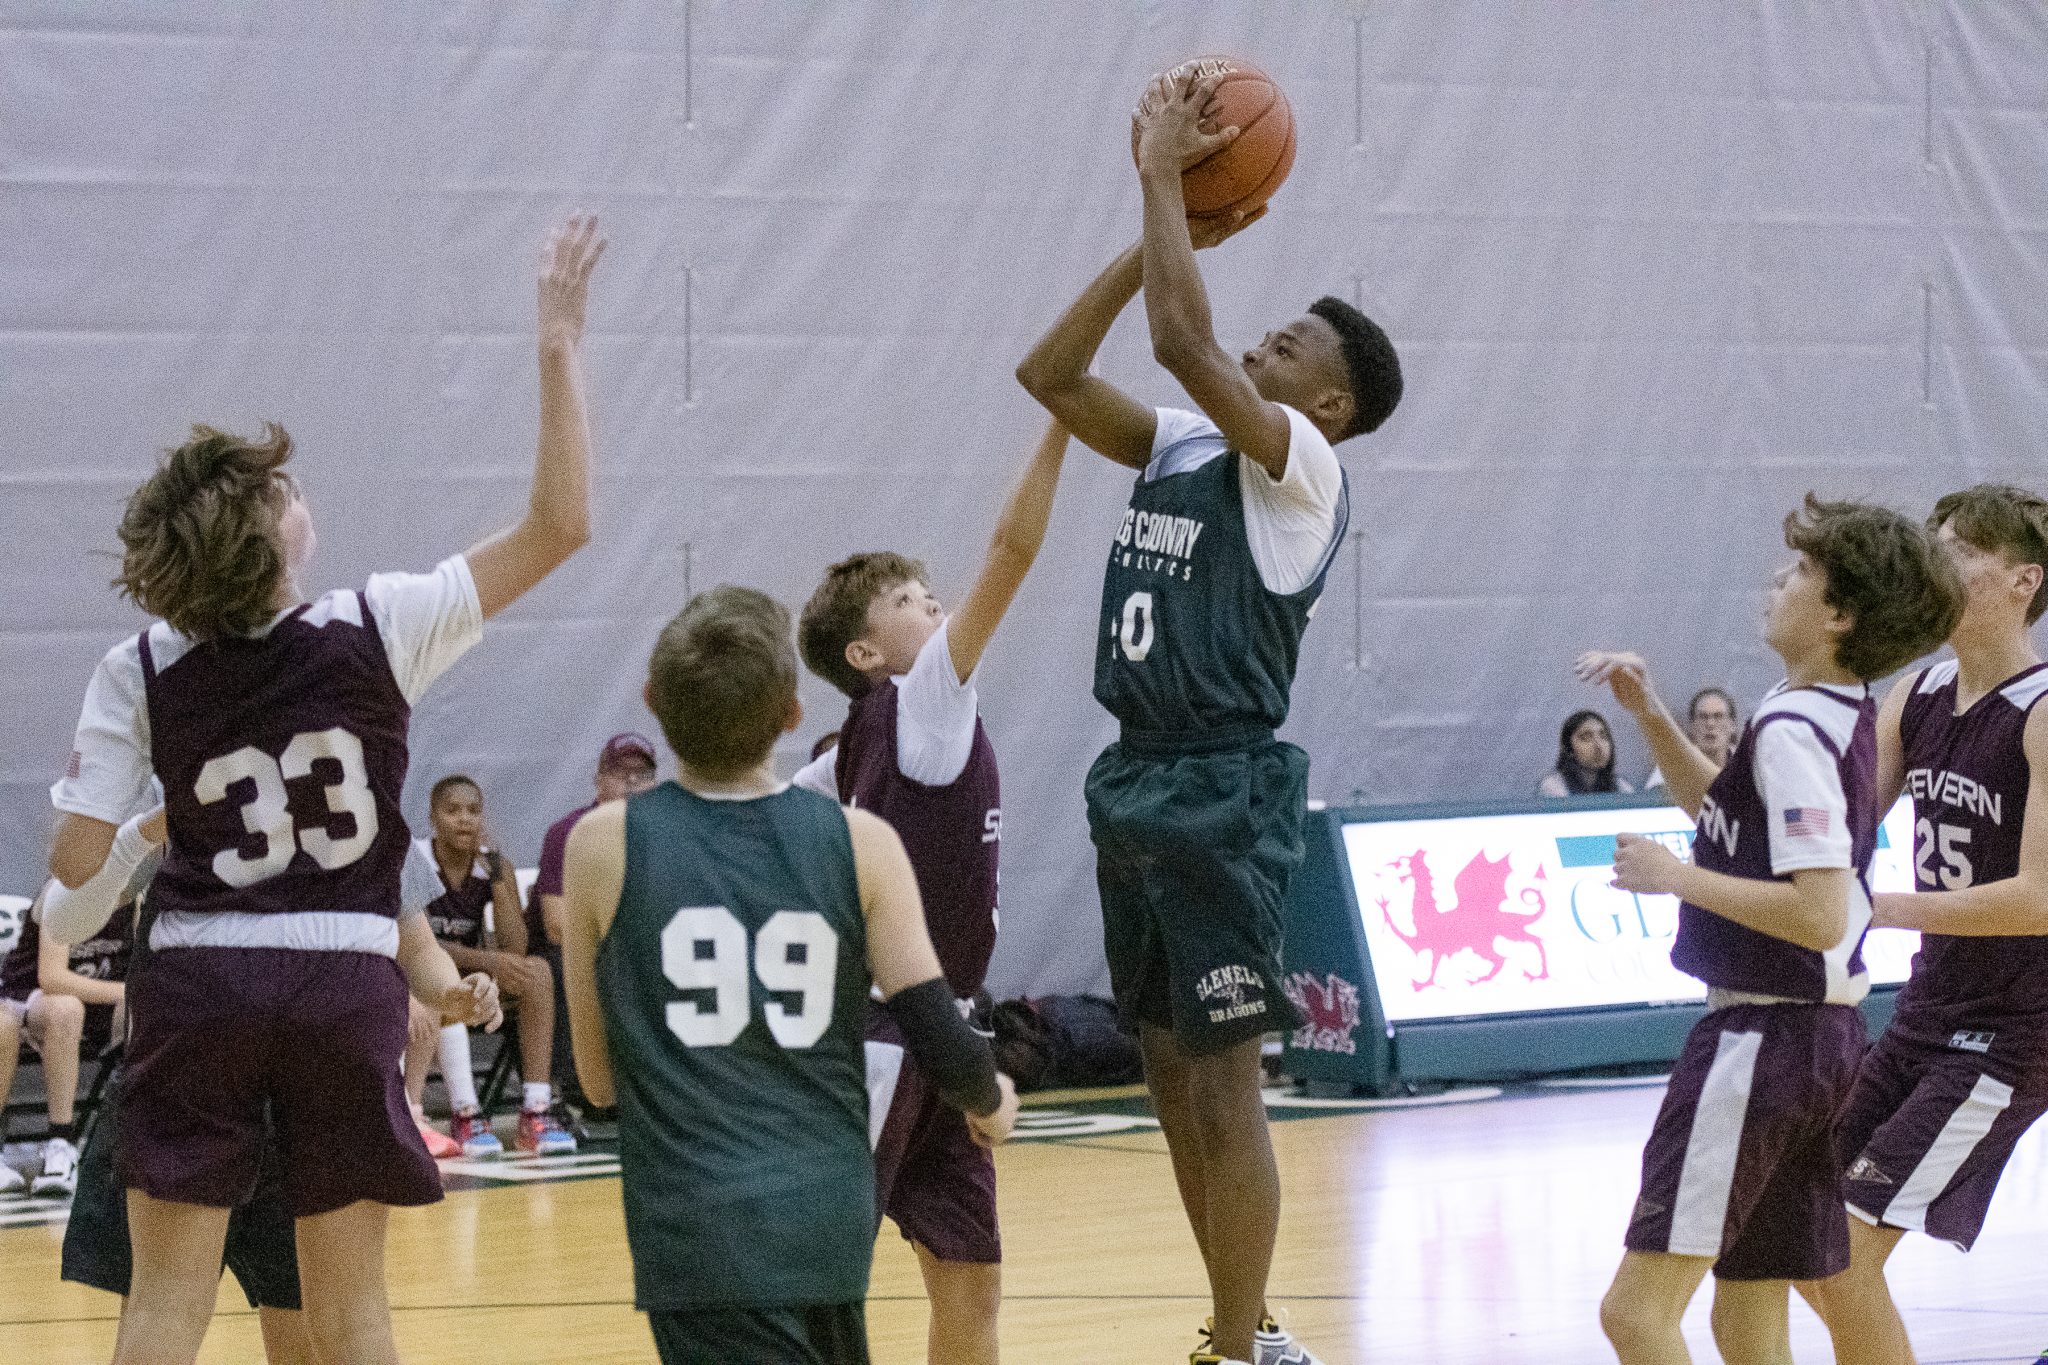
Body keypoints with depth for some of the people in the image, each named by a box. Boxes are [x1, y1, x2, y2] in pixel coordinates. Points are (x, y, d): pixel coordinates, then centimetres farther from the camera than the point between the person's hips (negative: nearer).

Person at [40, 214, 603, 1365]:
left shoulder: (140, 676, -5)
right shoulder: (378, 631, -9)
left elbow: (79, 862, -7)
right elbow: (560, 525, -7)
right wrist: (561, 344, -6)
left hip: (196, 987, 0)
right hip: (344, 989, 0)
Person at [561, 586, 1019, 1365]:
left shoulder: (604, 846, -1)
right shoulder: (861, 845, 0)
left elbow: (599, 1079, 6)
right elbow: (941, 1046, -2)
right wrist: (994, 1104, 20)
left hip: (698, 1227, -3)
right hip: (830, 1214, 3)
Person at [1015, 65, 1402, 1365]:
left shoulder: (1300, 467, -10)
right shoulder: (1181, 447, 12)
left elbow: (1182, 338, -23)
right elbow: (1053, 373, 10)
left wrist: (1164, 173, -14)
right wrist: (1161, 223, 6)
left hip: (1224, 793, -9)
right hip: (1139, 778, 9)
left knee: (1223, 1077, -6)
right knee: (1172, 1076, 13)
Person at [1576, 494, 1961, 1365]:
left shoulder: (1792, 732, -18)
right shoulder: (1844, 718, 12)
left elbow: (1820, 914, -26)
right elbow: (1729, 814, 29)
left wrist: (1675, 876, -18)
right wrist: (1650, 718, 16)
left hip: (1763, 1039, -10)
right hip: (1820, 1033, 10)